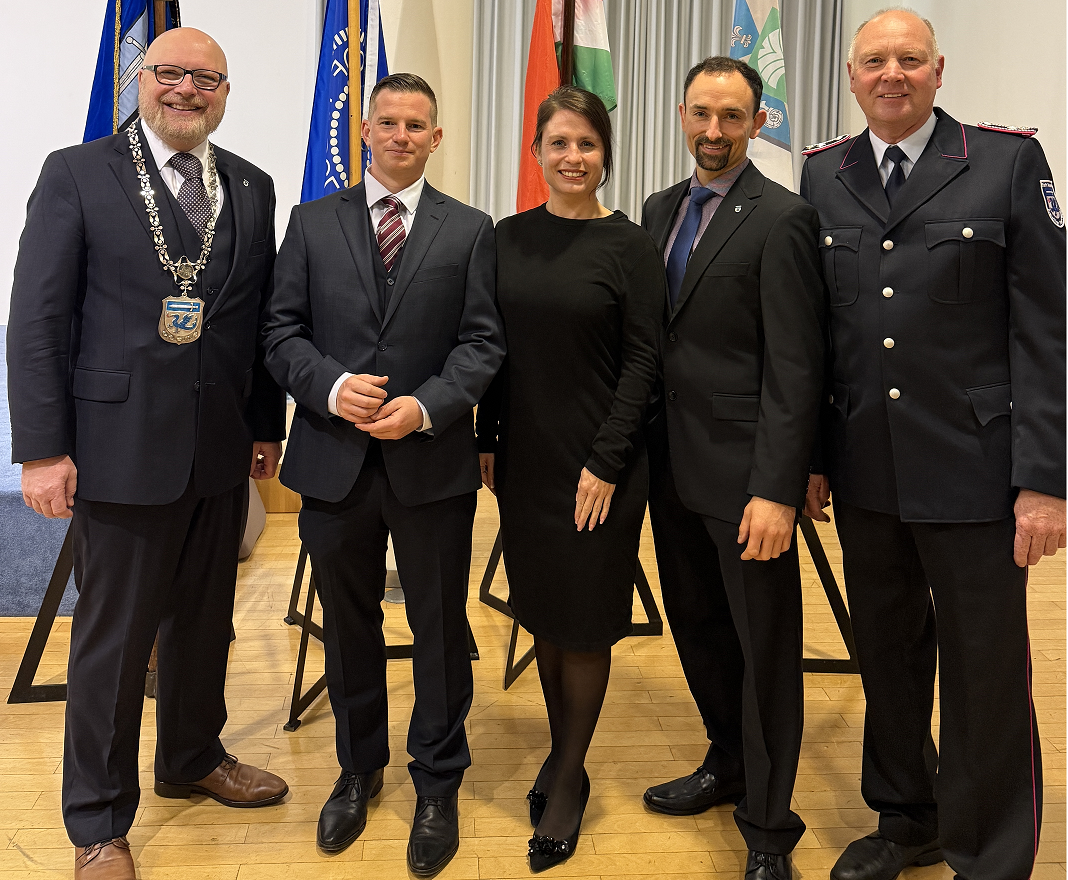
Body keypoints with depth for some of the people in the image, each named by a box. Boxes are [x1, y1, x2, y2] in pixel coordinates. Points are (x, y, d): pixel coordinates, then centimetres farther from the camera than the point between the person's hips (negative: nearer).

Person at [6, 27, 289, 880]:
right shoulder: (77, 174, -3)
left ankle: (193, 758, 41)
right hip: (123, 447, -4)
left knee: (205, 621, 18)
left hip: (222, 450, 4)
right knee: (112, 639, 5)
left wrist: (266, 423, 9)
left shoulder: (251, 189, 9)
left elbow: (260, 317, 11)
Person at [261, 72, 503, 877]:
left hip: (433, 463, -1)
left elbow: (484, 341, -2)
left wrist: (425, 407, -17)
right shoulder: (313, 223, 8)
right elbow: (283, 330, 3)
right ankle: (359, 769, 35)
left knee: (441, 629, 8)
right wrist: (330, 386, -15)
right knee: (349, 625, 15)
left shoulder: (470, 231, 4)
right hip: (334, 458, 2)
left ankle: (438, 786, 26)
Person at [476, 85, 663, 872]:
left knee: (585, 620, 5)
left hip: (595, 463, -4)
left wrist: (606, 464, -14)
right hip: (523, 458, 4)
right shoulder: (509, 237, 5)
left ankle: (569, 778, 21)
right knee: (540, 609, 13)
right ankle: (561, 750, 31)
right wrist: (487, 441, 4)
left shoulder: (628, 244, -6)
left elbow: (641, 361, -9)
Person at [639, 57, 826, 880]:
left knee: (765, 650, 4)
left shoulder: (782, 219, -10)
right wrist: (643, 447, 8)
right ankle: (728, 763, 39)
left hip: (742, 470, -7)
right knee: (696, 627, 18)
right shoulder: (661, 209, 12)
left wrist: (777, 490, -21)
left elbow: (795, 369, -15)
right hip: (673, 463, 7)